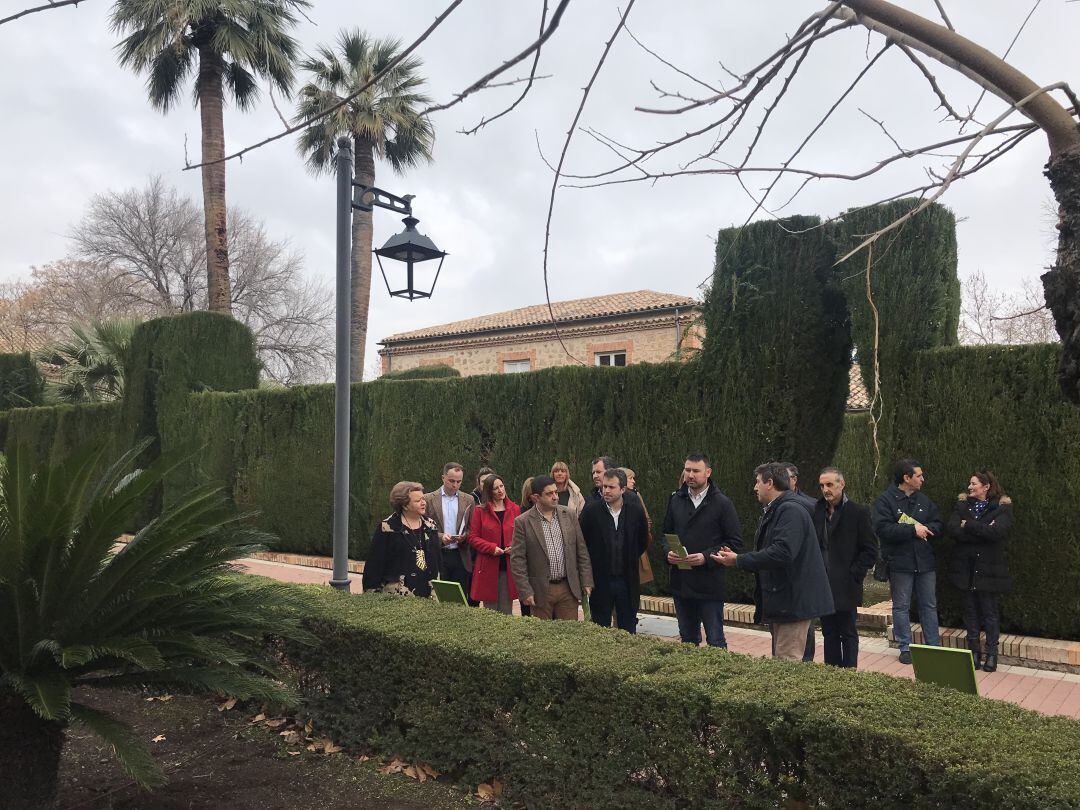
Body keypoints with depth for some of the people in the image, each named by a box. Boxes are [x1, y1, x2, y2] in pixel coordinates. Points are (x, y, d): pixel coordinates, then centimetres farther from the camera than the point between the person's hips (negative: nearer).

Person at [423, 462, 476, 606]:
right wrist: (440, 537, -15)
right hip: (437, 556, -2)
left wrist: (464, 536, -11)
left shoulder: (468, 501, 9)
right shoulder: (428, 499, 2)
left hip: (460, 557, 2)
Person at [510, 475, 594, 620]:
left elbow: (581, 551, 8)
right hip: (541, 591, -3)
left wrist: (586, 581, 4)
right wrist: (525, 592, -10)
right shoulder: (522, 522, -6)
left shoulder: (568, 515, 4)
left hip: (568, 588, 3)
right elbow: (517, 560, -6)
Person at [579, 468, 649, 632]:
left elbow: (643, 541, 14)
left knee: (629, 631, 9)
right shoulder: (591, 510, -6)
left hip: (627, 580, 1)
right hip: (600, 580, -1)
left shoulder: (636, 511, -1)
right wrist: (592, 564, 3)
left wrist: (630, 561, 10)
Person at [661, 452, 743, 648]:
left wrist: (706, 557, -18)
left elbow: (735, 542, -7)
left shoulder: (723, 503, -5)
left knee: (715, 642, 3)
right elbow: (666, 534, 18)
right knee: (687, 640, 16)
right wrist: (668, 552, -3)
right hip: (680, 582, 5)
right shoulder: (676, 500, 9)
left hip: (709, 585, -5)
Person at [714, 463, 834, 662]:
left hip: (793, 601, -10)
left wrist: (739, 560, -20)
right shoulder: (773, 512, 17)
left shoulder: (791, 511, -16)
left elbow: (782, 553, -27)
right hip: (780, 602, 10)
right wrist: (736, 558, 6)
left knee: (787, 661, -8)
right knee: (779, 660, 15)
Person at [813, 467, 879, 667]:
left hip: (845, 586, -5)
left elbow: (870, 551, -5)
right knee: (829, 634, 12)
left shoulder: (858, 512, -6)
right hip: (823, 586, 5)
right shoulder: (816, 511, 8)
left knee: (848, 634, 4)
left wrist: (854, 575, -10)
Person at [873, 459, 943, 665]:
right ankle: (905, 648, 16)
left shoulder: (923, 499, 10)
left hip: (925, 562, 5)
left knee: (929, 606, 12)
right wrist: (913, 530, -21)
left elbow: (937, 524, 10)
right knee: (901, 607, 5)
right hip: (900, 563, -5)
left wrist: (926, 529, -12)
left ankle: (934, 646, 22)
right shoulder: (885, 500, -9)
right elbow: (882, 529, -20)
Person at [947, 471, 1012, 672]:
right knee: (971, 609, 9)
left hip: (989, 567, -3)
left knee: (990, 611, 3)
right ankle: (974, 651, 19)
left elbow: (997, 531, -21)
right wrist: (983, 531, -16)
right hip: (966, 566, 3)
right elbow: (953, 529, -9)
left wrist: (968, 525, -14)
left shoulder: (1002, 507, -3)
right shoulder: (963, 504, 7)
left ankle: (992, 653, 15)